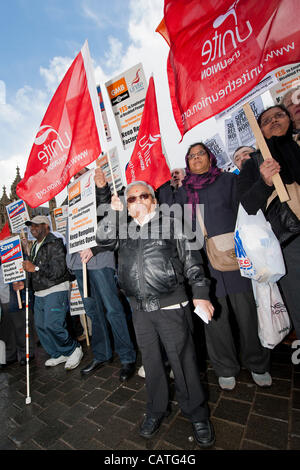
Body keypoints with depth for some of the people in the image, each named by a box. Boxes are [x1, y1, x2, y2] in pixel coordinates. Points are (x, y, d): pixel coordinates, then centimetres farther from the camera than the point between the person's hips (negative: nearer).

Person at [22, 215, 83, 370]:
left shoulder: (54, 243, -13)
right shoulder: (35, 246, 17)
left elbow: (58, 270, -22)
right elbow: (31, 268, 27)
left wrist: (35, 268, -20)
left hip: (56, 291, -9)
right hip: (39, 293, 10)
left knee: (52, 325, -14)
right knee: (40, 325, 11)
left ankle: (74, 349, 8)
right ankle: (58, 354, 27)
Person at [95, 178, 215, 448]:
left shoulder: (170, 224, 1)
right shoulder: (123, 229, 11)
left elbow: (191, 261, 0)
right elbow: (102, 239, -3)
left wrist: (200, 294, -5)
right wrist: (115, 212, -6)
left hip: (171, 306, -3)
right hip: (140, 309, 3)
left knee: (182, 360, 6)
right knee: (151, 360, 17)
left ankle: (197, 414, 30)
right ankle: (157, 410, 39)